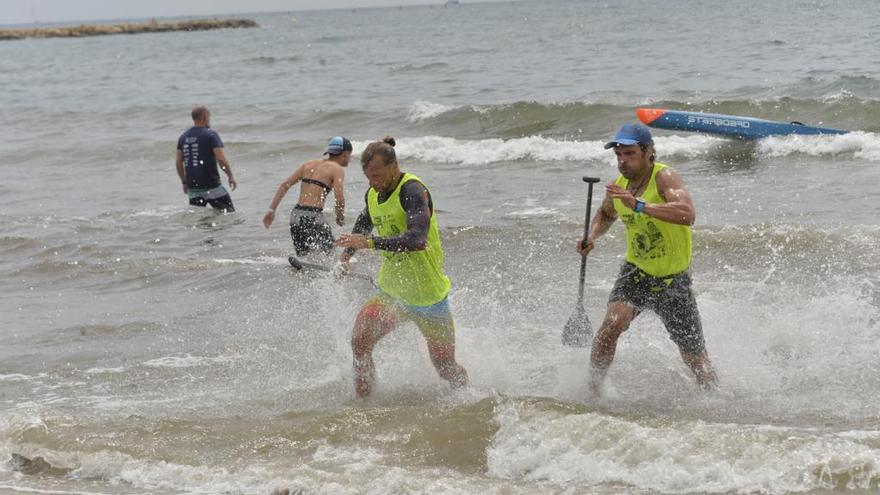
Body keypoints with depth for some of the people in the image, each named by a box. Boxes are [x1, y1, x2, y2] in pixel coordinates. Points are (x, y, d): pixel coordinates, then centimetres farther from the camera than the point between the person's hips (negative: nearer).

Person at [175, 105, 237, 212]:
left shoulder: (183, 137, 8)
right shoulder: (211, 134, -10)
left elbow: (179, 163, 11)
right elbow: (221, 159, -17)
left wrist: (184, 182, 21)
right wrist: (231, 176, -4)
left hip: (193, 188, 5)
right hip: (212, 187, -5)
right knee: (230, 213, 4)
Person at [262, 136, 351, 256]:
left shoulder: (309, 165, 18)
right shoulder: (337, 169, -1)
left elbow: (284, 185, 11)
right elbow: (339, 198, -13)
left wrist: (271, 209, 10)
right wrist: (340, 218, 5)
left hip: (296, 214, 7)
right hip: (312, 216, -7)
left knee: (304, 257, 17)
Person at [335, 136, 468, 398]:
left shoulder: (413, 191, -22)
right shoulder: (373, 195, 3)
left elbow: (417, 239, -37)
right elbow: (363, 224, 27)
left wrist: (369, 243, -39)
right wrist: (347, 254, 13)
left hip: (428, 297, -6)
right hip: (391, 292, 6)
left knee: (446, 369, 6)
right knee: (360, 342, -17)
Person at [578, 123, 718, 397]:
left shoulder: (664, 177, -21)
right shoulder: (619, 186, -2)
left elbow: (688, 214, -41)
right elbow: (605, 214, 23)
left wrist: (639, 205, -46)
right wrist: (591, 236, 1)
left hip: (673, 279, -3)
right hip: (636, 271, 3)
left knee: (696, 359, 6)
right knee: (613, 322, -26)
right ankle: (592, 390, -13)